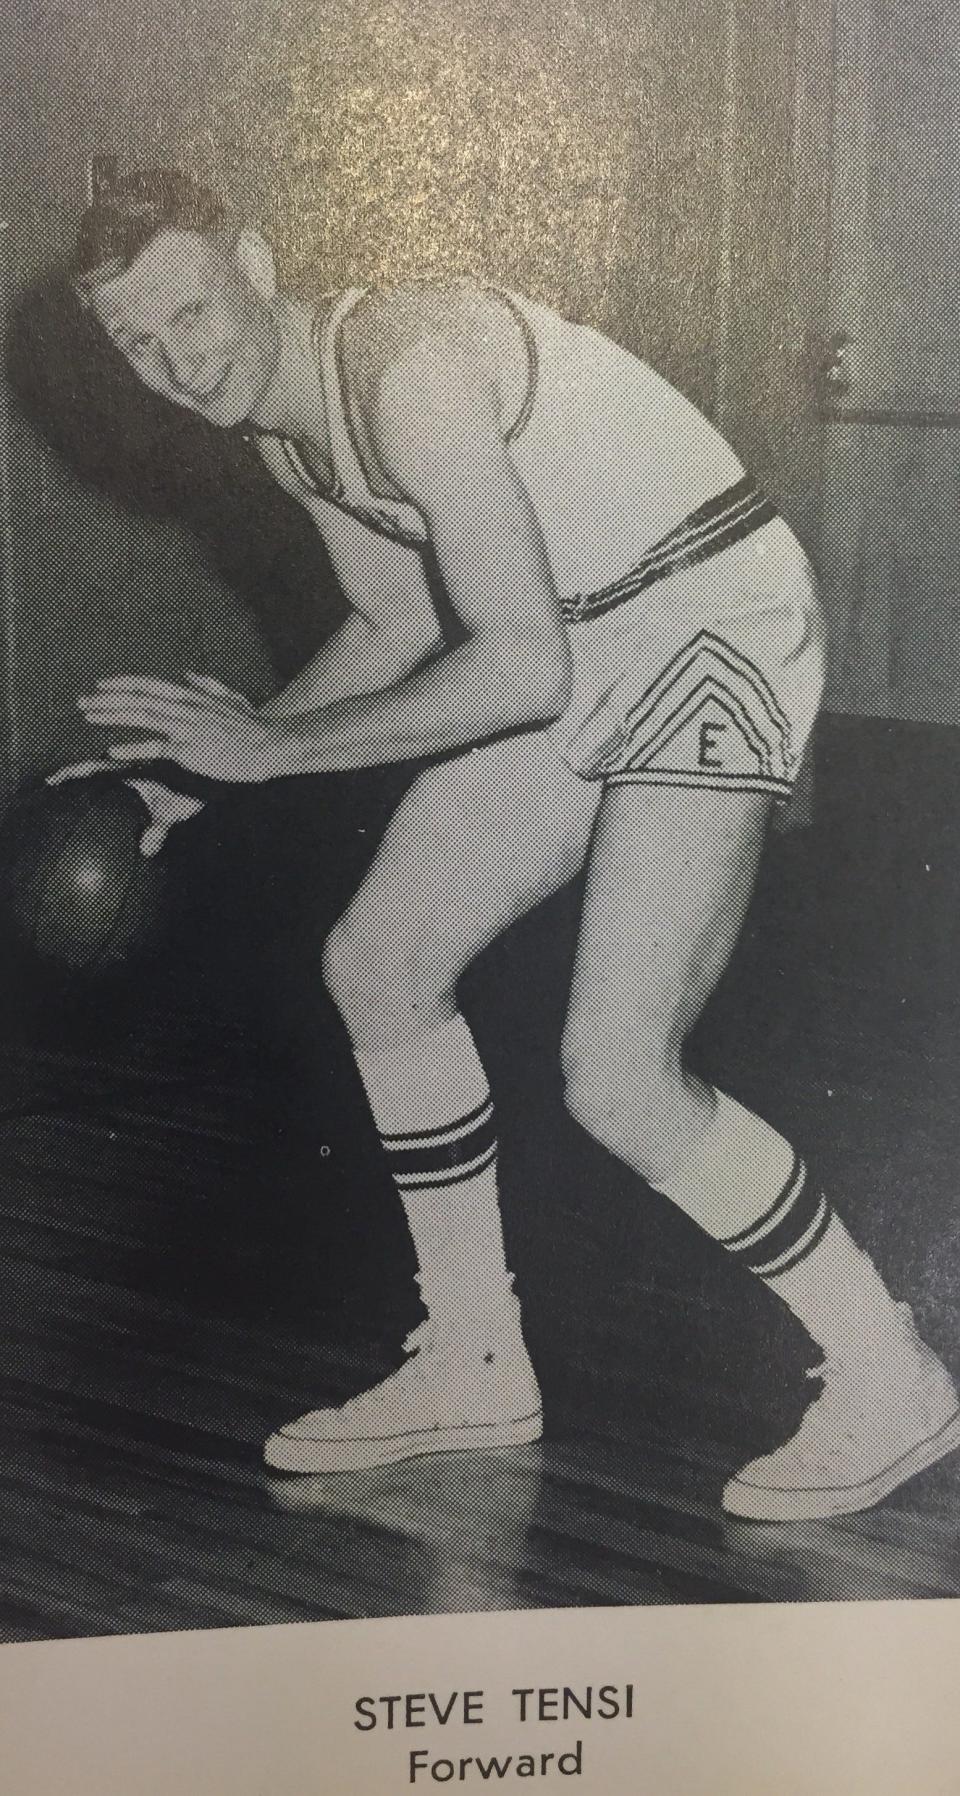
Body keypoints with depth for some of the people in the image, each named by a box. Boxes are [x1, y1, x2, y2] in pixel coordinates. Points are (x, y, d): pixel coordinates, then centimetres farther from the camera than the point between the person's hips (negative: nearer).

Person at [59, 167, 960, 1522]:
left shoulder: (406, 367, -25)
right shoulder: (286, 419, 5)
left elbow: (521, 667, -29)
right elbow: (400, 627, 18)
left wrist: (273, 746, -22)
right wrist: (203, 761, 9)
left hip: (716, 628, -10)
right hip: (582, 652, 10)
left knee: (618, 1078, -18)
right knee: (376, 964, 9)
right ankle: (477, 1369, 21)